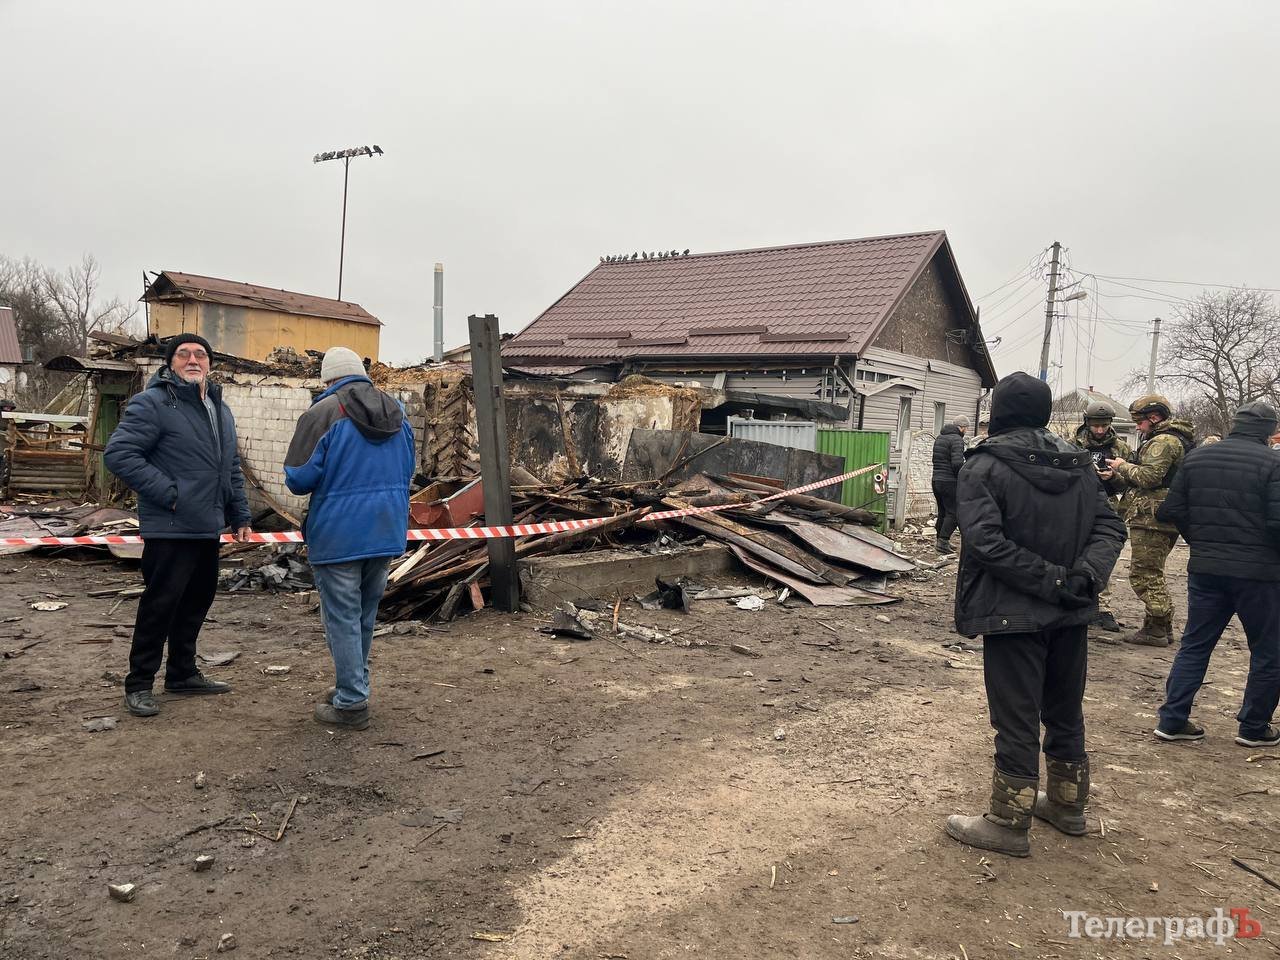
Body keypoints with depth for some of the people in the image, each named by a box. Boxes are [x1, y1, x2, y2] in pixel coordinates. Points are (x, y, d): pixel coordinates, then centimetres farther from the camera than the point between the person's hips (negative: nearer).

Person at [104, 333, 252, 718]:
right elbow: (119, 454, -17)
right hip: (170, 529, -8)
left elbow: (232, 469, 23)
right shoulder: (152, 403, -10)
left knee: (197, 600, 16)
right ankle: (138, 685, 10)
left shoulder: (220, 409, 16)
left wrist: (240, 515, 17)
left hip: (208, 528, 8)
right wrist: (169, 494, -20)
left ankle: (183, 673, 30)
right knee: (160, 604, -3)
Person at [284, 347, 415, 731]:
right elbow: (407, 470, 16)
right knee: (366, 615, 19)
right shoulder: (396, 411, 7)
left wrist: (332, 477, 7)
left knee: (343, 618, 3)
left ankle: (351, 704, 7)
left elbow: (299, 479, -13)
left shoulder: (323, 413, -13)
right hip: (388, 531, 6)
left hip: (339, 536, -6)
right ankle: (354, 687, 31)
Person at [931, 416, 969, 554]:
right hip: (949, 482, -9)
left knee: (942, 512, 15)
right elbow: (957, 463, -22)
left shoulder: (939, 438, 16)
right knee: (953, 513, -4)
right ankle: (943, 541, -10)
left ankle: (941, 541, 19)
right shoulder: (957, 439, -13)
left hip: (936, 480, 9)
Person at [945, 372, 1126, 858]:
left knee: (1016, 721, 2)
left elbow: (985, 542, -24)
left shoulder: (984, 467, -13)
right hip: (1071, 615, 6)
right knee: (1065, 713, 20)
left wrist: (1051, 580, -20)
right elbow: (1110, 528, 1)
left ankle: (1009, 824, 12)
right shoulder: (1079, 464, 7)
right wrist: (1084, 575, -12)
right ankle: (1067, 805, 35)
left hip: (1013, 616, -6)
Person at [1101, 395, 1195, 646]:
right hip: (1165, 520, 11)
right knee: (1153, 574, 18)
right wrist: (1116, 476, 11)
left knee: (1144, 575, -6)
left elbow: (1149, 477, -22)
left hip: (1151, 519, -11)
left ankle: (1154, 629, -3)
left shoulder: (1163, 441, -13)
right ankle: (1163, 627, 23)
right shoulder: (1174, 440, 22)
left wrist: (1123, 466, -7)